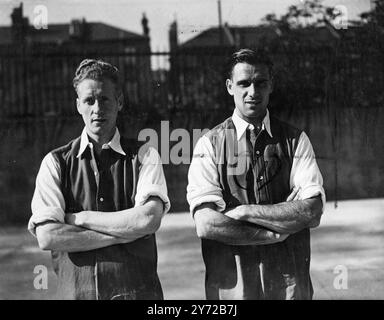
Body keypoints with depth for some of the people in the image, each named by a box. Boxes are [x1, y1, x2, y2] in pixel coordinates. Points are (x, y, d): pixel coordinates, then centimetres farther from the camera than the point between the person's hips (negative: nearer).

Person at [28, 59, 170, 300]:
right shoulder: (55, 163, 1)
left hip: (139, 291, 0)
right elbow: (48, 237, -11)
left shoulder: (144, 157, 1)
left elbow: (149, 219, -15)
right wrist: (125, 233, -13)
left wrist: (79, 218, -11)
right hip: (77, 291, 0)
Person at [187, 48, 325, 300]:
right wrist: (279, 232, -13)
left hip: (290, 282, 1)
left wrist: (245, 211, -14)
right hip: (230, 286, -1)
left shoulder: (295, 140, 3)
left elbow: (313, 212, -10)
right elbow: (206, 224, -13)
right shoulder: (209, 145, -2)